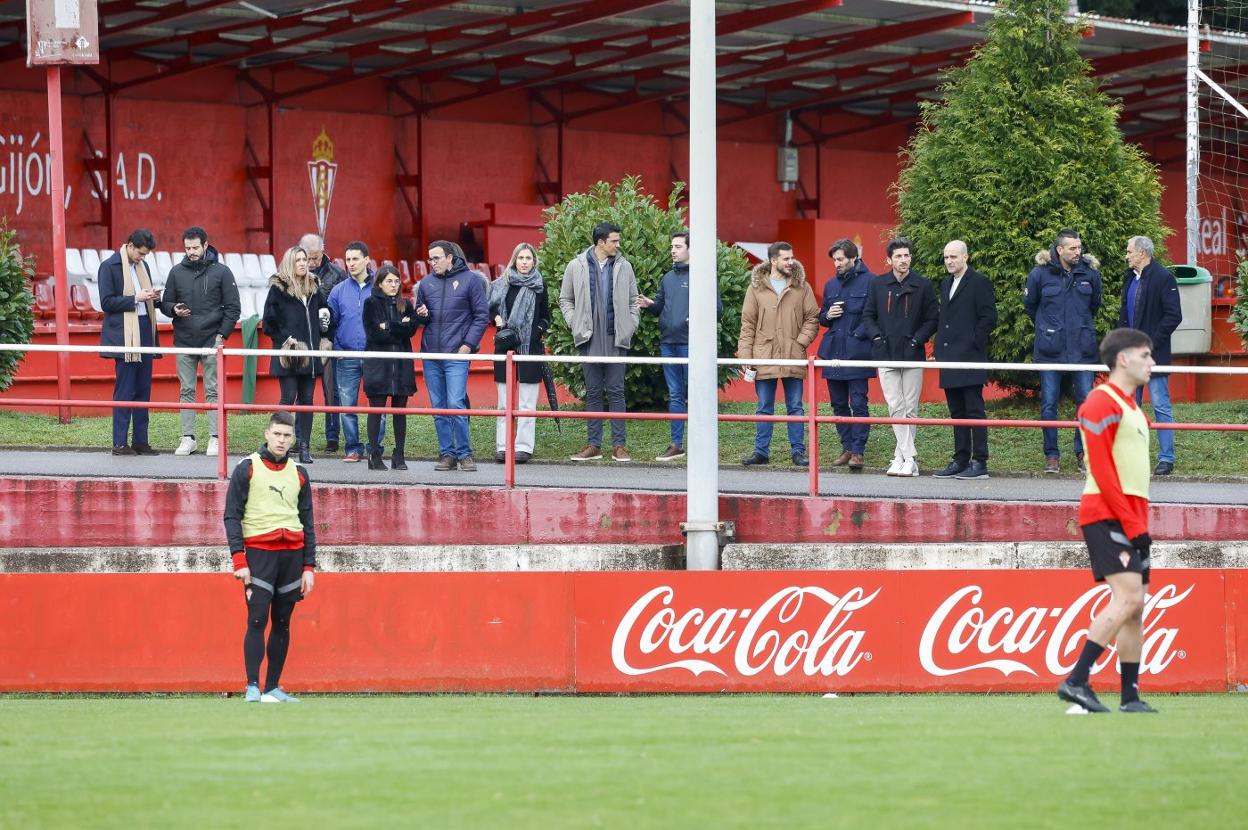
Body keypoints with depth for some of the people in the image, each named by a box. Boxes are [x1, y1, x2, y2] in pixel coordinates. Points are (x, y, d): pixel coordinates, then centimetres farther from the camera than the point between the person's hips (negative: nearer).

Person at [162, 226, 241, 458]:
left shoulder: (221, 272, 0)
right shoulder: (177, 272, 7)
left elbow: (233, 308, 1)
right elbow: (165, 303, 13)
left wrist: (222, 334, -8)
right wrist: (174, 310, -10)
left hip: (211, 342, -3)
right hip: (184, 342, 3)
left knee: (213, 391, -1)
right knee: (186, 391, 5)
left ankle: (215, 439, 1)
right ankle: (188, 437, 10)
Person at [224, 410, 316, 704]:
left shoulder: (299, 474, 14)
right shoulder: (247, 468, 2)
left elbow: (308, 523, 16)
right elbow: (232, 516, -1)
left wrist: (309, 567, 8)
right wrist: (239, 560, -11)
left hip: (292, 553, 4)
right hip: (259, 551, -4)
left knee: (282, 623, 5)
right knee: (257, 620, -12)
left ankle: (273, 689, 10)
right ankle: (252, 688, -13)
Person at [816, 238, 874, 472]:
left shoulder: (869, 282, -5)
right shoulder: (831, 285, 16)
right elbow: (821, 318, 24)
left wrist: (859, 335, -14)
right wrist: (827, 316, 2)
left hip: (857, 353, -7)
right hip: (833, 352, 7)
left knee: (858, 404, -8)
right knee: (838, 404, 10)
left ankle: (858, 452, -7)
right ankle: (847, 448, 17)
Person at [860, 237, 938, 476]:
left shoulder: (923, 285, 1)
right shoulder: (878, 284, 6)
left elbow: (932, 319, 4)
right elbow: (868, 316, 12)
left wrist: (917, 340, -8)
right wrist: (876, 336, -4)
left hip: (912, 357, -1)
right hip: (886, 355, 1)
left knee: (910, 409, 1)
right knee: (896, 407, -5)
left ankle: (900, 457, 8)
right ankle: (910, 458, -5)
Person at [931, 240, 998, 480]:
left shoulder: (979, 283, -6)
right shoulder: (945, 285, 18)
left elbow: (989, 318, -10)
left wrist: (974, 344, -13)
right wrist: (940, 348, 13)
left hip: (970, 360, -8)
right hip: (950, 360, 8)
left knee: (974, 411, -6)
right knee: (957, 413, 10)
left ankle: (979, 463, -5)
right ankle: (960, 461, 14)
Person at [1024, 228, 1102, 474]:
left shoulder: (1090, 274, 2)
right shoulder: (1040, 274, -3)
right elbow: (1029, 305, 13)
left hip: (1082, 350, 1)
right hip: (1050, 350, -1)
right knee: (1049, 405, 2)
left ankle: (1083, 453, 11)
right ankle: (1052, 456, 11)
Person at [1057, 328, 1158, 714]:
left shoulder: (1132, 408, 21)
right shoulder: (1102, 402, -9)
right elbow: (1101, 470, -16)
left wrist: (1142, 524, 13)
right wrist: (1132, 524, -18)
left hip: (1131, 521, 9)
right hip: (1107, 517, -9)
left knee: (1134, 608, 7)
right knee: (1128, 597, -19)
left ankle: (1130, 696, 9)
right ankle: (1076, 680, -19)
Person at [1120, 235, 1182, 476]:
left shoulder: (1163, 278, -10)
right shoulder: (1130, 278, 15)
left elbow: (1173, 316, -14)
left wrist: (1152, 342, -17)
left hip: (1154, 354, -8)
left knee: (1161, 406, -6)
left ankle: (1166, 458, -2)